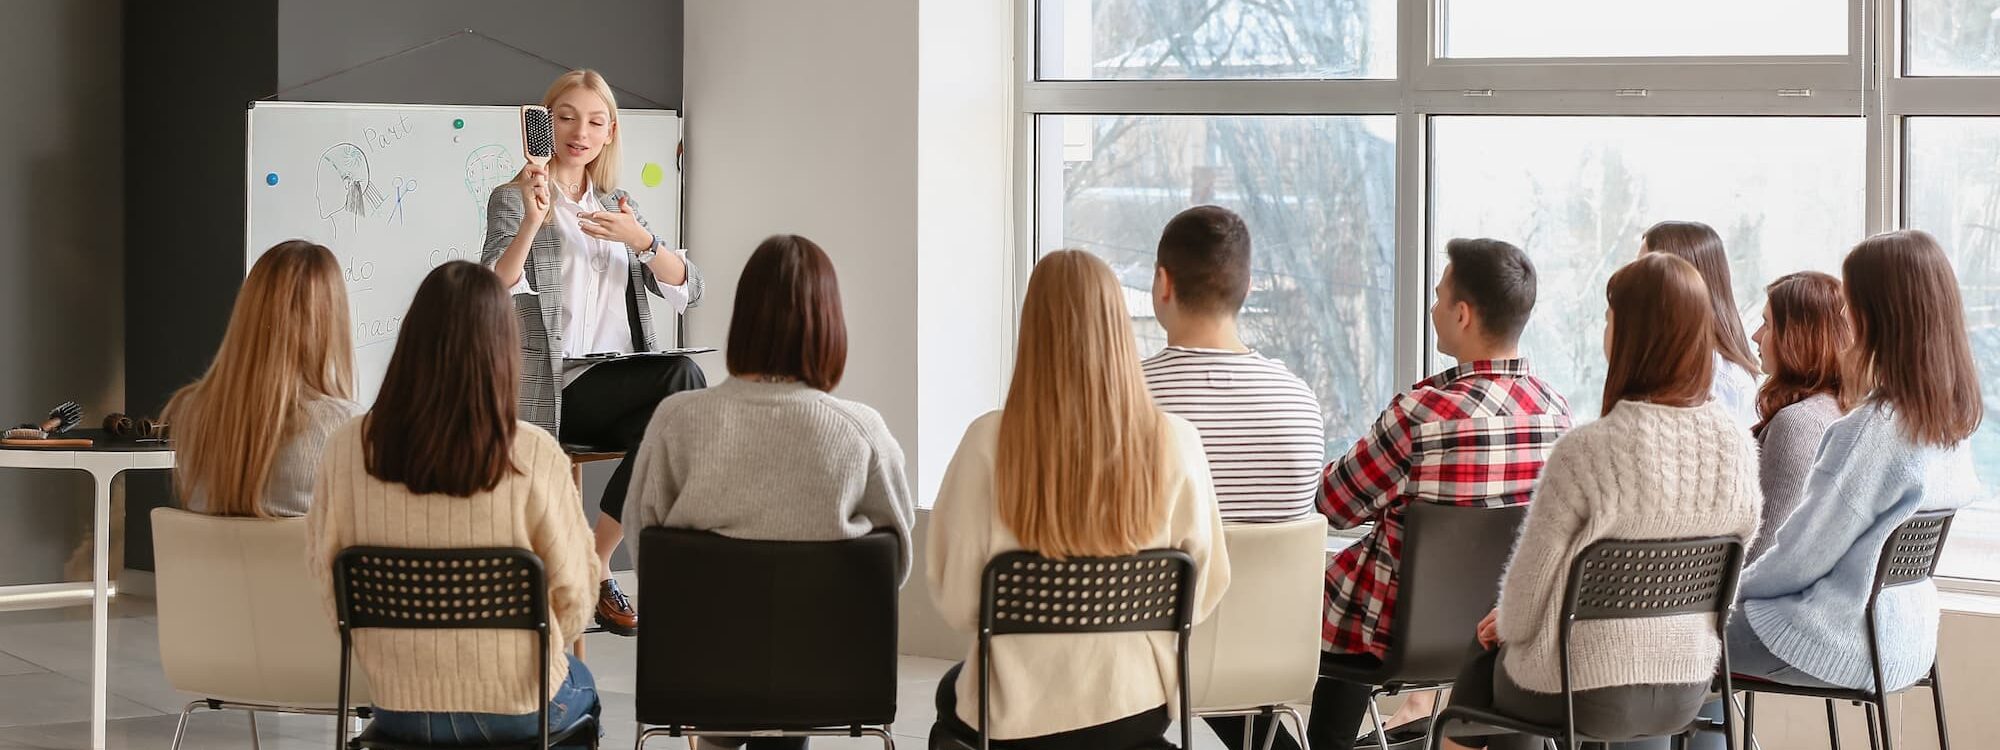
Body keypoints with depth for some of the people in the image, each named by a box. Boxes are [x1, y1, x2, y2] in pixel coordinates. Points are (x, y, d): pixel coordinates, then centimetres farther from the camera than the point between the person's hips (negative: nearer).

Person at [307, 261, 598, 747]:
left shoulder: (348, 449, -13)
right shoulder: (533, 457, -19)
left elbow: (325, 575, -1)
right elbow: (572, 602, -11)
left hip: (396, 708, 3)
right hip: (516, 710, -3)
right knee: (580, 688, 34)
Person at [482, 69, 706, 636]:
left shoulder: (615, 205, 20)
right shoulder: (514, 200, 4)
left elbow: (686, 291, 7)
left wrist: (640, 239, -11)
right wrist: (531, 223, -28)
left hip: (620, 385, 5)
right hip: (556, 390, -5)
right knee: (682, 377, -28)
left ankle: (597, 562, -14)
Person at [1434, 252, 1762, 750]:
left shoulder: (1586, 452, -24)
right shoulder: (1737, 447, -6)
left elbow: (1528, 584, -16)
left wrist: (1507, 623, 9)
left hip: (1583, 698, -6)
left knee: (1477, 672, 27)